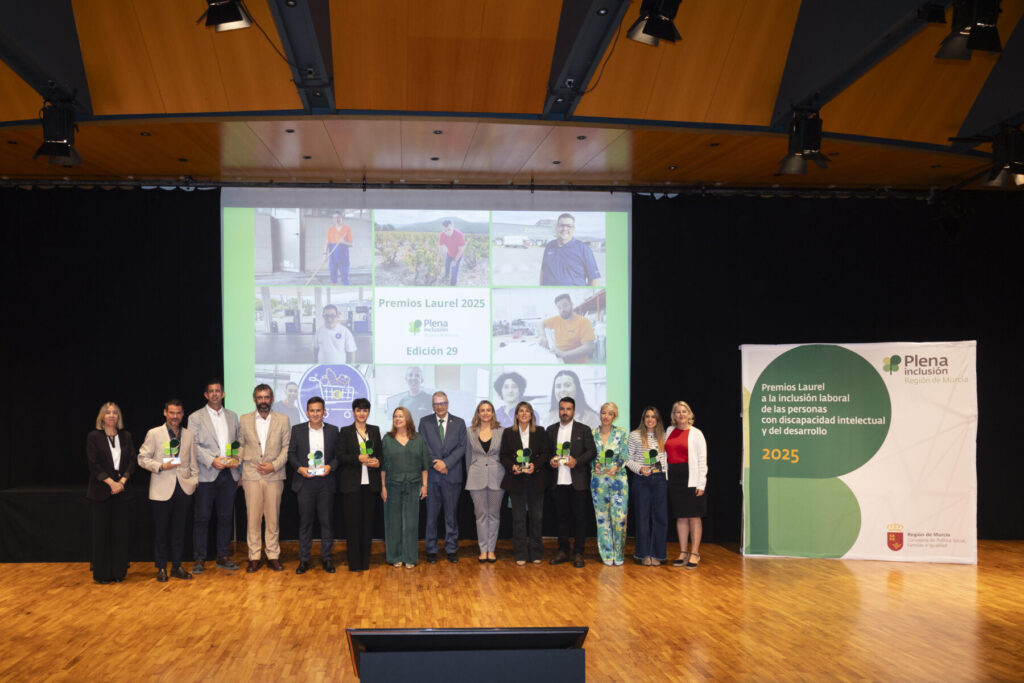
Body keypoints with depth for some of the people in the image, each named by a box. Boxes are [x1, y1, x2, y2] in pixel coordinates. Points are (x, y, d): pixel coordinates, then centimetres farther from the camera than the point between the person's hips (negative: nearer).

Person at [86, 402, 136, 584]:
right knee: (102, 532, 1)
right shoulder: (93, 437, 1)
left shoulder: (126, 437, 10)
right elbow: (94, 464, -6)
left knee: (121, 532, 2)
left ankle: (119, 572, 10)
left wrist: (122, 481, -10)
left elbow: (132, 462, 5)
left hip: (122, 490, 3)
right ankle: (102, 574, 8)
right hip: (101, 492, -3)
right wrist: (111, 482, -14)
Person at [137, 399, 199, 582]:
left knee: (179, 530, 8)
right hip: (162, 489, -3)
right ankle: (161, 568, 11)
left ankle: (177, 566, 17)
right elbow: (142, 458, -1)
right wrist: (161, 466, -14)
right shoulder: (154, 434, 1)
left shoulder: (189, 435, 11)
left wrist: (194, 480, 5)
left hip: (183, 489, 3)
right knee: (160, 531, 2)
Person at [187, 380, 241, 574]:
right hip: (207, 475, -3)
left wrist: (237, 460, -3)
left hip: (229, 474, 4)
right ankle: (199, 559, 5)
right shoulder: (195, 418, 3)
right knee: (202, 518, -2)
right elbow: (194, 445, -4)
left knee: (226, 517, 7)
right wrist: (212, 461, -15)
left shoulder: (232, 416, 15)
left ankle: (223, 557, 15)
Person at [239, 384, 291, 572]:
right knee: (252, 518, 0)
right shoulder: (244, 420, 8)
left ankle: (273, 556, 11)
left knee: (273, 518, 3)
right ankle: (254, 557, 6)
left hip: (274, 476, 0)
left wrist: (275, 465, -8)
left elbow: (287, 447, 4)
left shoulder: (283, 420, 5)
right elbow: (240, 445, 12)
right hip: (251, 475, 0)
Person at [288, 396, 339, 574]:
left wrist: (330, 466, -11)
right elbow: (291, 453, 6)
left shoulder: (333, 431, 7)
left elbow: (338, 454, 7)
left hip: (326, 481, 0)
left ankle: (326, 558, 12)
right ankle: (304, 560, 9)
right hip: (305, 481, 0)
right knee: (305, 521, 3)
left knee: (327, 521, 3)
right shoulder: (297, 430, 6)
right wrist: (299, 468, -9)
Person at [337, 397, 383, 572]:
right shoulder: (345, 432, 3)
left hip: (370, 483, 3)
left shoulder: (375, 430, 13)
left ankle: (365, 561, 11)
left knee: (368, 521, 4)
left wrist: (377, 461, -7)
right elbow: (341, 456, -4)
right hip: (351, 483, -3)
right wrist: (358, 459, -18)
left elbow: (380, 452, 15)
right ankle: (354, 562, 3)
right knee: (353, 522, -2)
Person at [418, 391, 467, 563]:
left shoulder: (459, 423, 7)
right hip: (431, 474, 0)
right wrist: (436, 464, -11)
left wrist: (446, 463, -12)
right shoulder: (425, 422, 7)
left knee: (452, 515, 5)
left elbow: (461, 447, 0)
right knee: (431, 515, 3)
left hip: (452, 474, 0)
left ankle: (451, 549, 14)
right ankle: (431, 550, 11)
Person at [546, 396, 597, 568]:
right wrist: (550, 460, -7)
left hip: (578, 481, -3)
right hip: (558, 481, 3)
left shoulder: (584, 430, 3)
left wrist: (577, 461, -15)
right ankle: (563, 551, 16)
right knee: (562, 517, 8)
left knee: (580, 518, 0)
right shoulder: (551, 430, 12)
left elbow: (592, 451, -2)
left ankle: (578, 553, 7)